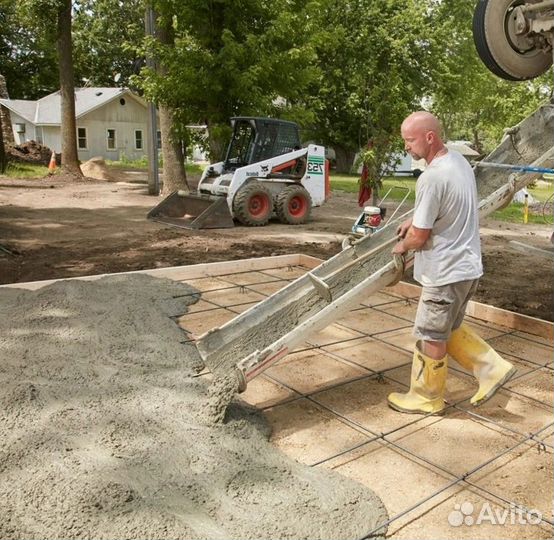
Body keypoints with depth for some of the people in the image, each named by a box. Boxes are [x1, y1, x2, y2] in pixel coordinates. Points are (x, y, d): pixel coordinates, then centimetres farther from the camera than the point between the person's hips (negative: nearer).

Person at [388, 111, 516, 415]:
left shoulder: (432, 178, -25)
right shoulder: (459, 160, 5)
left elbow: (419, 236, -20)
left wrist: (401, 246, 1)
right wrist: (415, 220, 16)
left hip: (446, 273, -9)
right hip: (467, 265, 9)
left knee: (431, 336, 8)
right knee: (448, 329, 24)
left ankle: (426, 397, 24)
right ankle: (492, 369, 26)